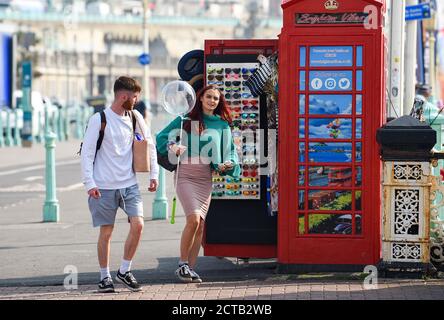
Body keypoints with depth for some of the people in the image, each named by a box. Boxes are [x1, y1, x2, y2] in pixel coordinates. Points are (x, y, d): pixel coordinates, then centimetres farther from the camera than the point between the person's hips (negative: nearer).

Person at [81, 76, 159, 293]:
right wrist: (89, 184, -13)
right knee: (106, 232, 1)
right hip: (104, 186, -4)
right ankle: (105, 277, 14)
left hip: (129, 184, 4)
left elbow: (149, 145, 17)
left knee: (138, 224, -11)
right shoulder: (99, 120, -7)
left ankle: (124, 271, 4)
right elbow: (87, 153, -7)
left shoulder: (135, 117, 7)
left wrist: (154, 174, 12)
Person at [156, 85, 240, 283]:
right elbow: (162, 137, 6)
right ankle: (182, 264, -7)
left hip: (206, 177, 4)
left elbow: (229, 150, 15)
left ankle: (190, 267, 9)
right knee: (193, 219, -19)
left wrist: (227, 164, -6)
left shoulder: (222, 125, 11)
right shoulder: (186, 119, 4)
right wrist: (172, 146, -14)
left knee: (200, 224, 1)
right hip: (186, 174, -4)